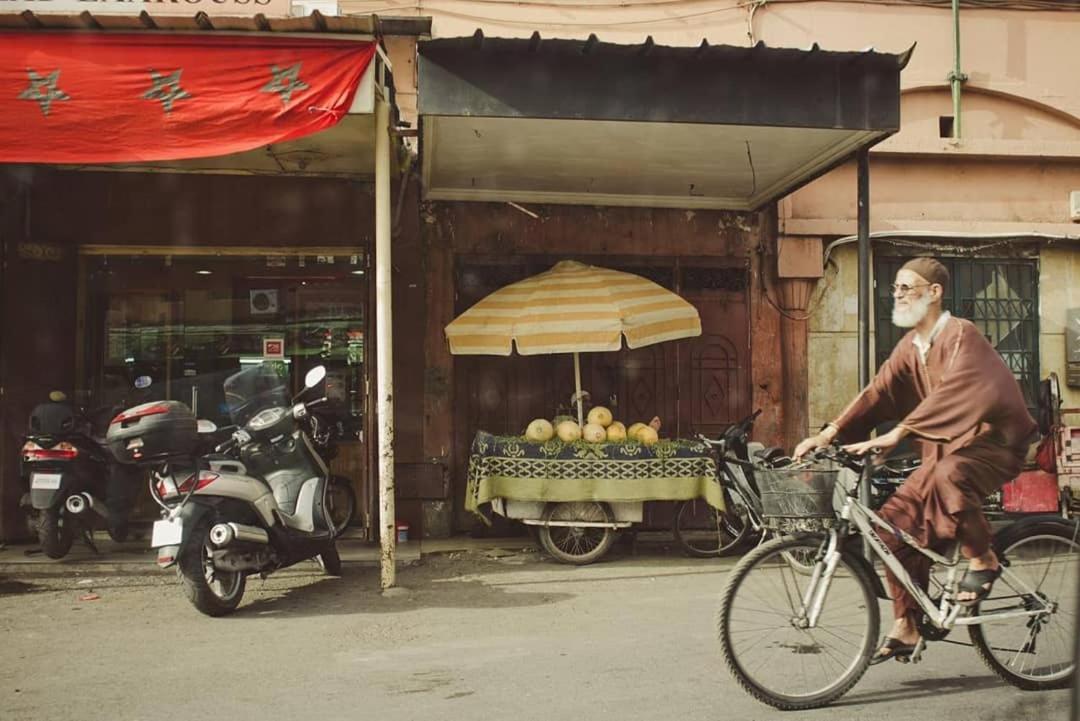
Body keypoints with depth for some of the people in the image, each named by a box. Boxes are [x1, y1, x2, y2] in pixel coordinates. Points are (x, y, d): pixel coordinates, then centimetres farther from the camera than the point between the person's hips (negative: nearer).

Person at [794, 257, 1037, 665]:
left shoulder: (961, 335, -18)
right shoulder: (910, 346, 7)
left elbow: (951, 394, -33)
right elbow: (878, 392, -2)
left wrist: (895, 435, -42)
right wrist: (829, 433, -15)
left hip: (992, 442, -8)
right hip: (945, 449, 8)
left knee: (949, 475, -39)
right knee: (896, 520, -7)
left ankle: (983, 559, -14)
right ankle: (905, 628, 2)